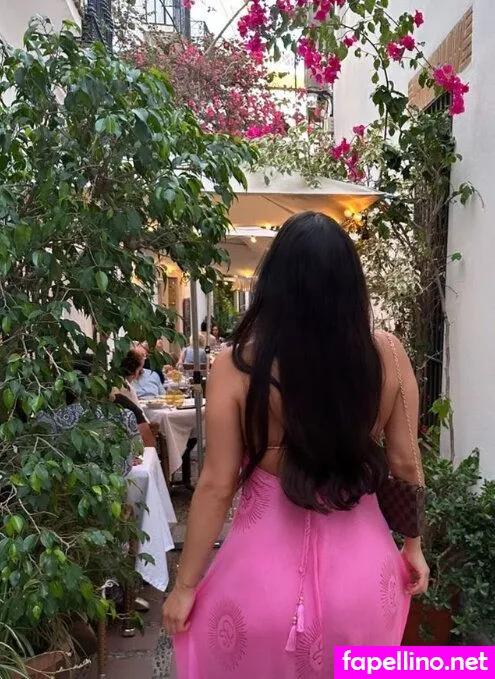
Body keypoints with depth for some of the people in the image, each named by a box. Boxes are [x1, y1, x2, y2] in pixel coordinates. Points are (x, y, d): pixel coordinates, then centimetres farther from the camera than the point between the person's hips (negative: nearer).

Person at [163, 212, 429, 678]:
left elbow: (217, 485, -12)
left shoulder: (238, 365, -17)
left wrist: (186, 585, 2)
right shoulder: (387, 354, -10)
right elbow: (406, 463, -1)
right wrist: (413, 546, 16)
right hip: (361, 561, 3)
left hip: (267, 566, -2)